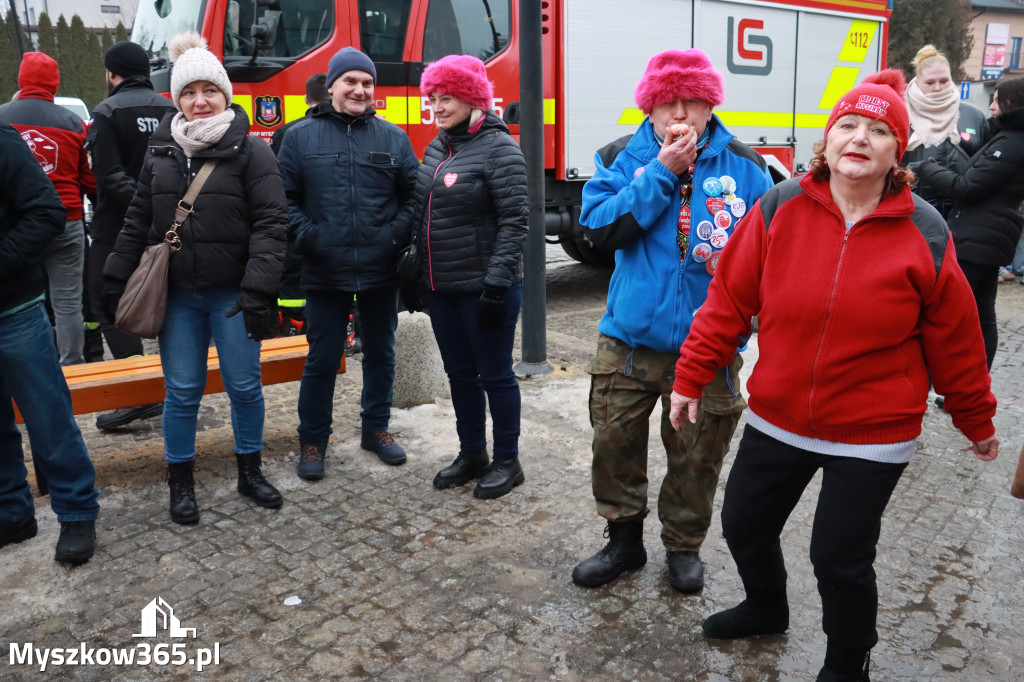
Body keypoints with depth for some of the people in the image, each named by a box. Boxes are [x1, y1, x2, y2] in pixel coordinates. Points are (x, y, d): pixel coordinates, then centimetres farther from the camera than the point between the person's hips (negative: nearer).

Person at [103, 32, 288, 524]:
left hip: (231, 294, -2)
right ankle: (180, 481, 25)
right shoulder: (160, 152, 8)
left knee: (244, 385, 7)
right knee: (182, 390, 8)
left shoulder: (250, 151, -5)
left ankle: (249, 471, 27)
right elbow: (137, 221, 13)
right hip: (176, 294, 3)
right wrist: (115, 282, 10)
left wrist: (258, 290, -20)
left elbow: (269, 223, -12)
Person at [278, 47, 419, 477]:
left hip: (382, 272, 2)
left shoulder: (392, 138, 6)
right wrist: (306, 238, -11)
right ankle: (312, 441, 21)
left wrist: (397, 235, -7)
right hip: (325, 274, -2)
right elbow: (284, 198, 0)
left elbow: (413, 194, 6)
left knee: (380, 354, 14)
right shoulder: (300, 137, 3)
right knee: (322, 359, 5)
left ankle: (376, 429, 32)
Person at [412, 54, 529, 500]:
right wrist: (418, 273, 15)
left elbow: (514, 221, -17)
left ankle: (507, 462, 20)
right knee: (460, 373, 15)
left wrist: (497, 283, -21)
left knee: (495, 375, 4)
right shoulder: (437, 148, 12)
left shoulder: (498, 147, -11)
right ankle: (472, 454, 31)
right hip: (442, 288, 8)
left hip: (484, 289, -7)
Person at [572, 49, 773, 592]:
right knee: (614, 441, 9)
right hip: (629, 338, 1)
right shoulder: (622, 157, 1)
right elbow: (598, 228, -13)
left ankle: (684, 546, 35)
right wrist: (660, 172, -15)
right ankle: (623, 538, 32)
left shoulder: (743, 165, 2)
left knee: (697, 455, 11)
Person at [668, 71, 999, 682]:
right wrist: (692, 377, -1)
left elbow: (954, 340, 0)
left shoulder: (925, 234, -9)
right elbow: (729, 299, -4)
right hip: (775, 420, 3)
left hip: (872, 437, -2)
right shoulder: (780, 209, -8)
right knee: (744, 524, 17)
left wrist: (977, 420, 10)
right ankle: (767, 609, 50)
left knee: (840, 557, 5)